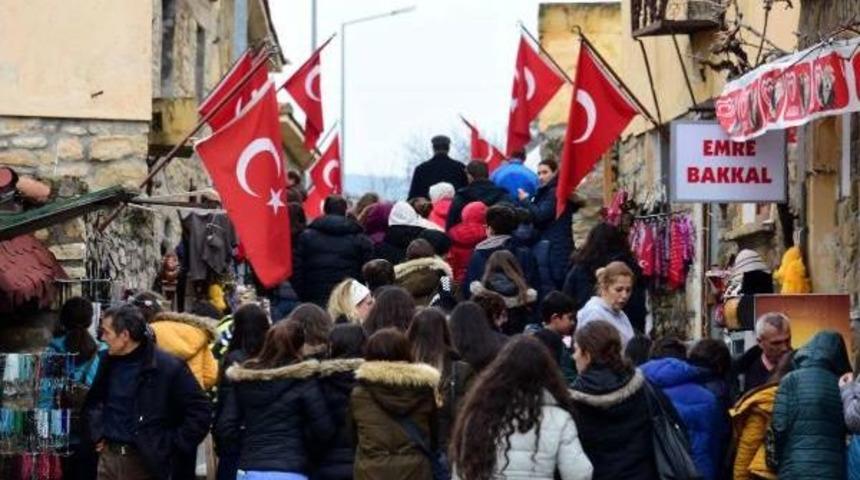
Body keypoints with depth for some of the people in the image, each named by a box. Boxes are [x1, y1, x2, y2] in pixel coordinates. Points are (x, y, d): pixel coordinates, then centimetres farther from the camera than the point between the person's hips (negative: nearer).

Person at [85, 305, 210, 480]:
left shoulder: (169, 367, -12)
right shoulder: (109, 362, 8)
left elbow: (200, 411, -10)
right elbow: (93, 401, 28)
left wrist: (174, 446, -11)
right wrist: (97, 433, 14)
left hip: (146, 462, -6)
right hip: (109, 458, 6)